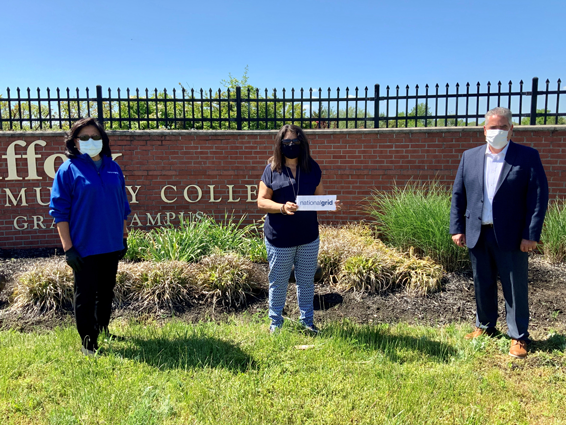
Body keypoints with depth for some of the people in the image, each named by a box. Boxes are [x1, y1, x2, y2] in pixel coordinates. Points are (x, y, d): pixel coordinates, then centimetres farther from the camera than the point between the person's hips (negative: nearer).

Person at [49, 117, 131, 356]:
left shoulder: (113, 168, 7)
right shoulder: (69, 170, -6)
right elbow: (59, 211, -7)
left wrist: (124, 236, 13)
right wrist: (68, 247, -12)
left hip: (112, 245, 5)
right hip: (84, 246, -4)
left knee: (106, 291, 17)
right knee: (85, 295, 4)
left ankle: (103, 331, 35)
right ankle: (88, 342, 17)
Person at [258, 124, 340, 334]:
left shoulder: (312, 168, 3)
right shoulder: (272, 169, -4)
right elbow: (261, 201, -7)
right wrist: (282, 208, -25)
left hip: (308, 237, 3)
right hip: (280, 238, -2)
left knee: (306, 281, 15)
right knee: (278, 282, 11)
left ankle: (307, 321, 32)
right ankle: (275, 322, 29)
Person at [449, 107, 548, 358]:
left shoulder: (528, 157, -3)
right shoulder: (469, 157, 7)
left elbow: (539, 197, -7)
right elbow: (458, 195, 8)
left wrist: (531, 234, -13)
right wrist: (457, 229, 2)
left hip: (511, 236, -3)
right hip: (477, 234, 4)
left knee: (515, 288, 5)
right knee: (482, 285, 15)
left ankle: (519, 337, 19)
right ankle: (485, 327, 33)